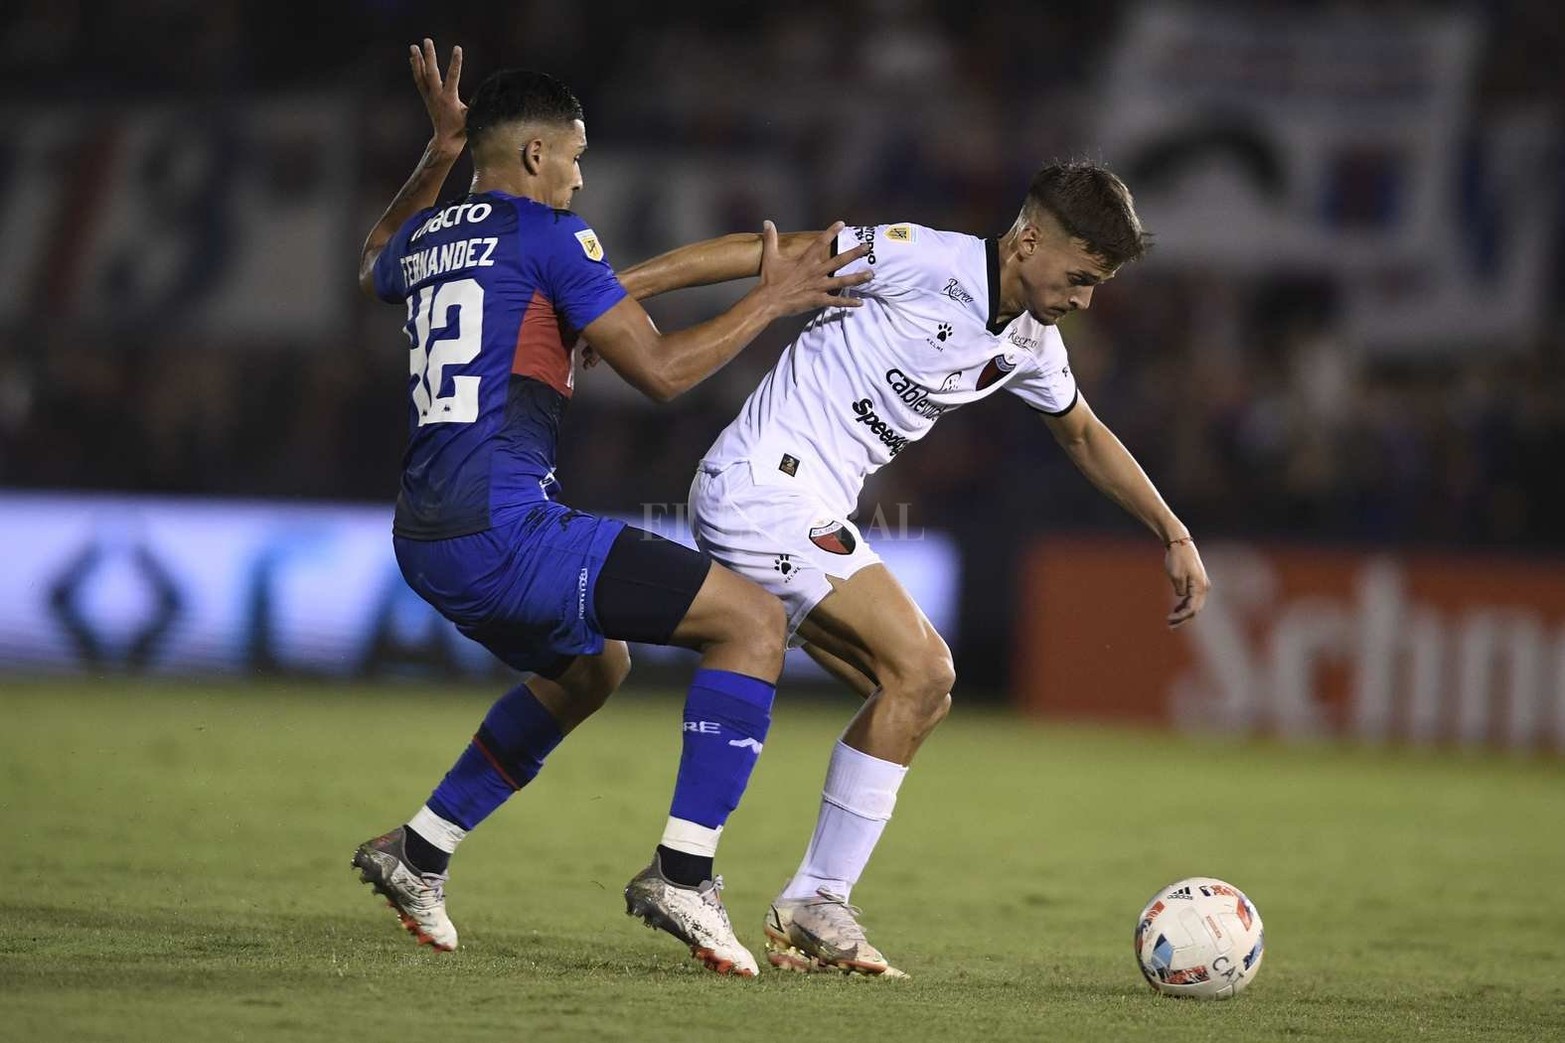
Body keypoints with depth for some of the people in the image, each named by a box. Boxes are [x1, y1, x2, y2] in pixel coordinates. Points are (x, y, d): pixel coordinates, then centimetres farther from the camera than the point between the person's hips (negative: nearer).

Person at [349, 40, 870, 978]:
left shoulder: (426, 236, 19)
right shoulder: (547, 231, -3)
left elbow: (377, 269, 47)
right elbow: (660, 369, -5)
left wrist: (439, 155, 46)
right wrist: (772, 300, 6)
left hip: (425, 541, 9)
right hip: (501, 529, -9)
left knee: (593, 667, 35)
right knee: (754, 621, -6)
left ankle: (420, 852, 33)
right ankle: (683, 872, -14)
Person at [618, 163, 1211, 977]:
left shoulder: (1030, 345, 12)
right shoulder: (926, 261, -15)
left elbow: (1085, 434, 30)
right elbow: (766, 253, -15)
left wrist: (1174, 534, 27)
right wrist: (615, 291, -18)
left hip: (810, 514, 9)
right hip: (765, 486, -9)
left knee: (921, 692, 7)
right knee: (921, 670, -14)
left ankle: (801, 919, 7)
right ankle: (821, 903, -9)